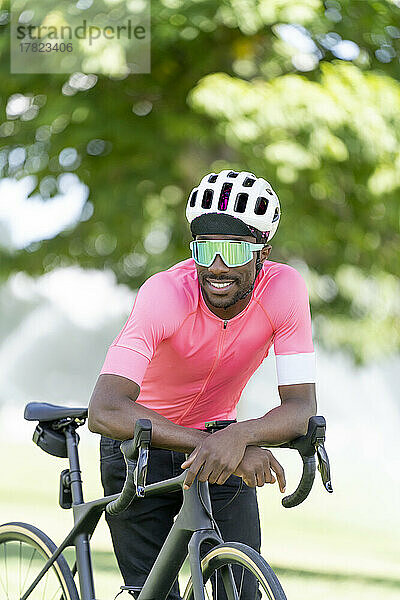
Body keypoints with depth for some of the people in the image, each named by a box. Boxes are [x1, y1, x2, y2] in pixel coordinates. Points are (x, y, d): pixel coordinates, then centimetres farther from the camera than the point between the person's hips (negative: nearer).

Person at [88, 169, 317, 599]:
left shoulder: (284, 289, -24)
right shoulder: (165, 294, -32)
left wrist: (237, 437, -46)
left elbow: (301, 406, -25)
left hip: (218, 432, 3)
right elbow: (105, 411, -43)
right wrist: (222, 449, -52)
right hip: (142, 442, -2)